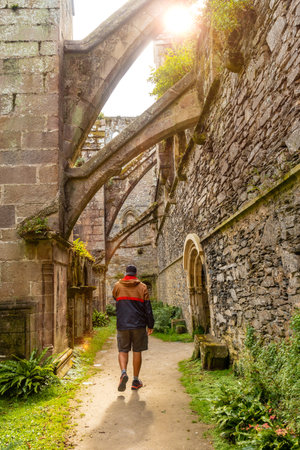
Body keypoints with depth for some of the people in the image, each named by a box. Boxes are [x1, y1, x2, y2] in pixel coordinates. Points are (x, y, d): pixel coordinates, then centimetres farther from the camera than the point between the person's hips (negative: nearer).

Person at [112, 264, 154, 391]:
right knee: (137, 352, 9)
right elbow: (148, 308, -2)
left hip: (122, 324, 1)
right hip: (138, 325, 0)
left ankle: (123, 372, -15)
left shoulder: (117, 286, 2)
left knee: (123, 351, 10)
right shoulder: (142, 287, -1)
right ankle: (136, 381, 15)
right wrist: (150, 325, 5)